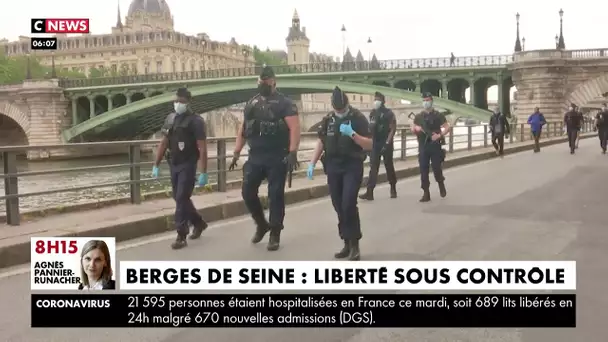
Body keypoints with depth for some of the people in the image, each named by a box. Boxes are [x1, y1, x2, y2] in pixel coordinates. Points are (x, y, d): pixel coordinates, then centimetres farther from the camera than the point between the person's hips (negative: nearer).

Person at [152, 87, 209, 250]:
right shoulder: (170, 119, 7)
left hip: (188, 166, -7)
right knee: (179, 198, 15)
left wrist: (203, 173, -21)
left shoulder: (195, 121, -12)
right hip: (173, 165, 7)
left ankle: (181, 236, -3)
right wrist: (156, 165, 6)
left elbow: (202, 149, -16)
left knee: (181, 199, -9)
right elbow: (163, 144, 11)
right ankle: (199, 223, 35)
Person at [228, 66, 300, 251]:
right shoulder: (251, 103, 14)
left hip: (277, 158, -5)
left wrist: (292, 153, -24)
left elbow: (294, 128, -13)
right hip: (255, 157, 5)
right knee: (248, 192, 3)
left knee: (275, 195, 0)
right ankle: (261, 224, 26)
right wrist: (236, 153, 11)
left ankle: (275, 234, 10)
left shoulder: (284, 103, -3)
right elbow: (243, 129, 18)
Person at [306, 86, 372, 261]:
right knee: (339, 207, 6)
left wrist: (352, 134, -21)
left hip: (353, 167, -5)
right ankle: (347, 244, 16)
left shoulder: (358, 118, -5)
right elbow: (321, 142, 14)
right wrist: (312, 163, 5)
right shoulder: (328, 120, 9)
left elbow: (369, 145, -8)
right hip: (333, 167, 5)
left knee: (348, 205, -15)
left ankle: (354, 244, -3)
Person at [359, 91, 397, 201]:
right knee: (373, 168, -3)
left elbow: (393, 129, -11)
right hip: (375, 144, 4)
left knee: (389, 167, 7)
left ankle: (393, 189, 25)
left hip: (386, 144, -4)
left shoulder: (389, 113, -7)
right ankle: (369, 192, -9)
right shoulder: (372, 113, 10)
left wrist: (387, 143, -19)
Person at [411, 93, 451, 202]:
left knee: (437, 168, -2)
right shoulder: (418, 116, 10)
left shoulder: (438, 115, 1)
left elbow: (447, 127, -3)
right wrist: (416, 128, -9)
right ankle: (426, 193, 4)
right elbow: (412, 129, 14)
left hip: (435, 146, -3)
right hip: (423, 146, 3)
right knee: (423, 170, -1)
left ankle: (441, 185, 27)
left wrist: (439, 135, -17)